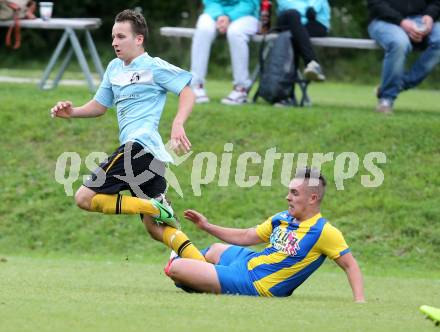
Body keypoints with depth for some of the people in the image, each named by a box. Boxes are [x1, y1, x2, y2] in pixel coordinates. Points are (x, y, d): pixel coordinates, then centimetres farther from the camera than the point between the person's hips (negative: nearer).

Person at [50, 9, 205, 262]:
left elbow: (187, 92, -6)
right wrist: (72, 112, 12)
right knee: (156, 228, 3)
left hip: (140, 145, -9)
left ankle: (154, 207, -14)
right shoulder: (114, 68, 22)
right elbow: (100, 105, 30)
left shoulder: (153, 66, -1)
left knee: (85, 198, -11)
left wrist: (178, 124, -22)